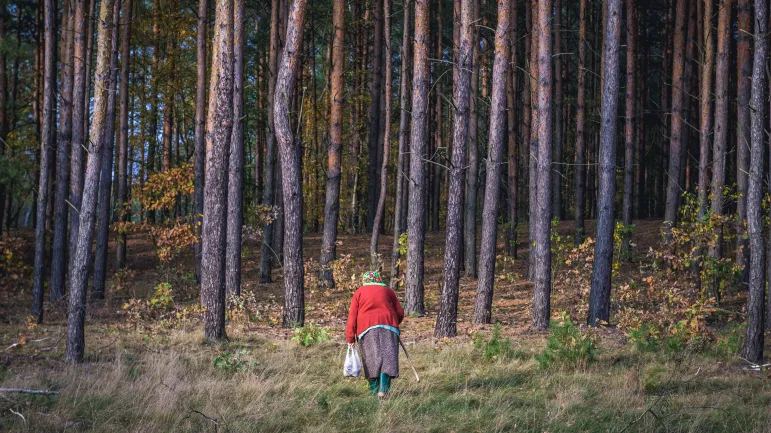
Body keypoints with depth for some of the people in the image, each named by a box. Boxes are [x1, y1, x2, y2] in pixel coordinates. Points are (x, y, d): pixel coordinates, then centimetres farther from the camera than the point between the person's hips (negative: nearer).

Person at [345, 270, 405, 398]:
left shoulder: (359, 293, 14)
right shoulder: (387, 290, 18)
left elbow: (352, 316, 5)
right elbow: (400, 313, 17)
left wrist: (350, 339, 4)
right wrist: (395, 323, 37)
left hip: (367, 327, 0)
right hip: (388, 326, 0)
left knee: (372, 359, 3)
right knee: (387, 357, -5)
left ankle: (374, 391, 0)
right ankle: (383, 390, -19)